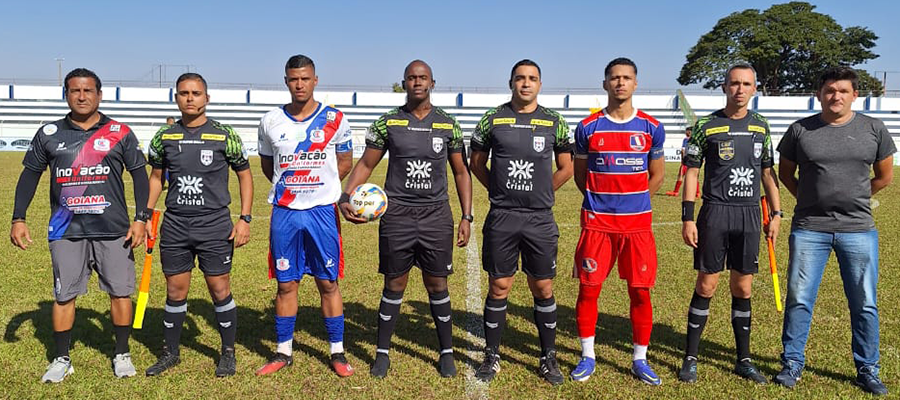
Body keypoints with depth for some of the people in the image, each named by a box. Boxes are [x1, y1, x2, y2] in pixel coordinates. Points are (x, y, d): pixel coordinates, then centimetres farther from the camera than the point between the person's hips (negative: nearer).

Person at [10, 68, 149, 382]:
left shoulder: (119, 133, 1)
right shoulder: (49, 134, 7)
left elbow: (139, 174, 3)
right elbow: (29, 175, 12)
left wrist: (141, 219, -3)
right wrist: (18, 218, 6)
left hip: (113, 230, -1)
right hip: (66, 231, 2)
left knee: (120, 292, 4)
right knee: (64, 295, 7)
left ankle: (122, 354, 20)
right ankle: (61, 360, 23)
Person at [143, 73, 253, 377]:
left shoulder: (224, 136, -4)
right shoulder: (164, 137, 5)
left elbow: (245, 175, 3)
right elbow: (156, 176, 16)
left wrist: (245, 219, -4)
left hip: (215, 224, -3)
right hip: (175, 224, 3)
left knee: (220, 290, 2)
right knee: (175, 291, 10)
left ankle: (228, 353, 19)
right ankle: (171, 353, 27)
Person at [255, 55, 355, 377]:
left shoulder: (334, 120, -2)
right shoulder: (271, 121, 3)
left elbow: (345, 162, 8)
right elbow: (267, 164, 16)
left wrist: (318, 187, 2)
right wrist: (290, 187, 8)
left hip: (322, 211, -1)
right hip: (284, 213, 2)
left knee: (328, 283, 5)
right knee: (286, 284, 8)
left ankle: (338, 353, 17)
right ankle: (283, 352, 22)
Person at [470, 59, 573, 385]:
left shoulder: (554, 122, 4)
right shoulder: (492, 119, 3)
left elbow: (566, 168, 11)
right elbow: (477, 162, 12)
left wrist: (541, 194, 8)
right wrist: (501, 191, 6)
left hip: (540, 219, 1)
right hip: (501, 218, 0)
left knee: (543, 289, 7)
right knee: (499, 287, 6)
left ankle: (548, 359, 21)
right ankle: (492, 357, 20)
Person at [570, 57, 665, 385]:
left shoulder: (651, 128, 3)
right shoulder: (588, 127, 1)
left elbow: (657, 176, 11)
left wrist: (631, 202, 8)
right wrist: (603, 201, 8)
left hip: (638, 224, 1)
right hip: (597, 223, 0)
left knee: (641, 292, 4)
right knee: (588, 289, 3)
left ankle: (640, 360, 20)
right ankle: (587, 356, 20)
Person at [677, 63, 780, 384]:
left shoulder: (761, 126, 10)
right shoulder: (706, 126, -2)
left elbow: (767, 172, 15)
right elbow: (691, 171, -3)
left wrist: (776, 214, 9)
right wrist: (687, 218, -9)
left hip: (750, 215, 4)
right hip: (715, 212, -3)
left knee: (743, 289, 10)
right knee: (706, 286, -1)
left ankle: (743, 360, 21)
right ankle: (690, 359, 10)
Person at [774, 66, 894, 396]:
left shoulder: (874, 129, 3)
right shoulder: (800, 130, 0)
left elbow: (885, 176, 13)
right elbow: (785, 173, 12)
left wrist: (853, 199, 13)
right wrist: (812, 199, 8)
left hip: (858, 230, 1)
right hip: (808, 229, -1)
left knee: (864, 304, 8)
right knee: (799, 300, 4)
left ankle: (868, 371, 23)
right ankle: (792, 364, 17)